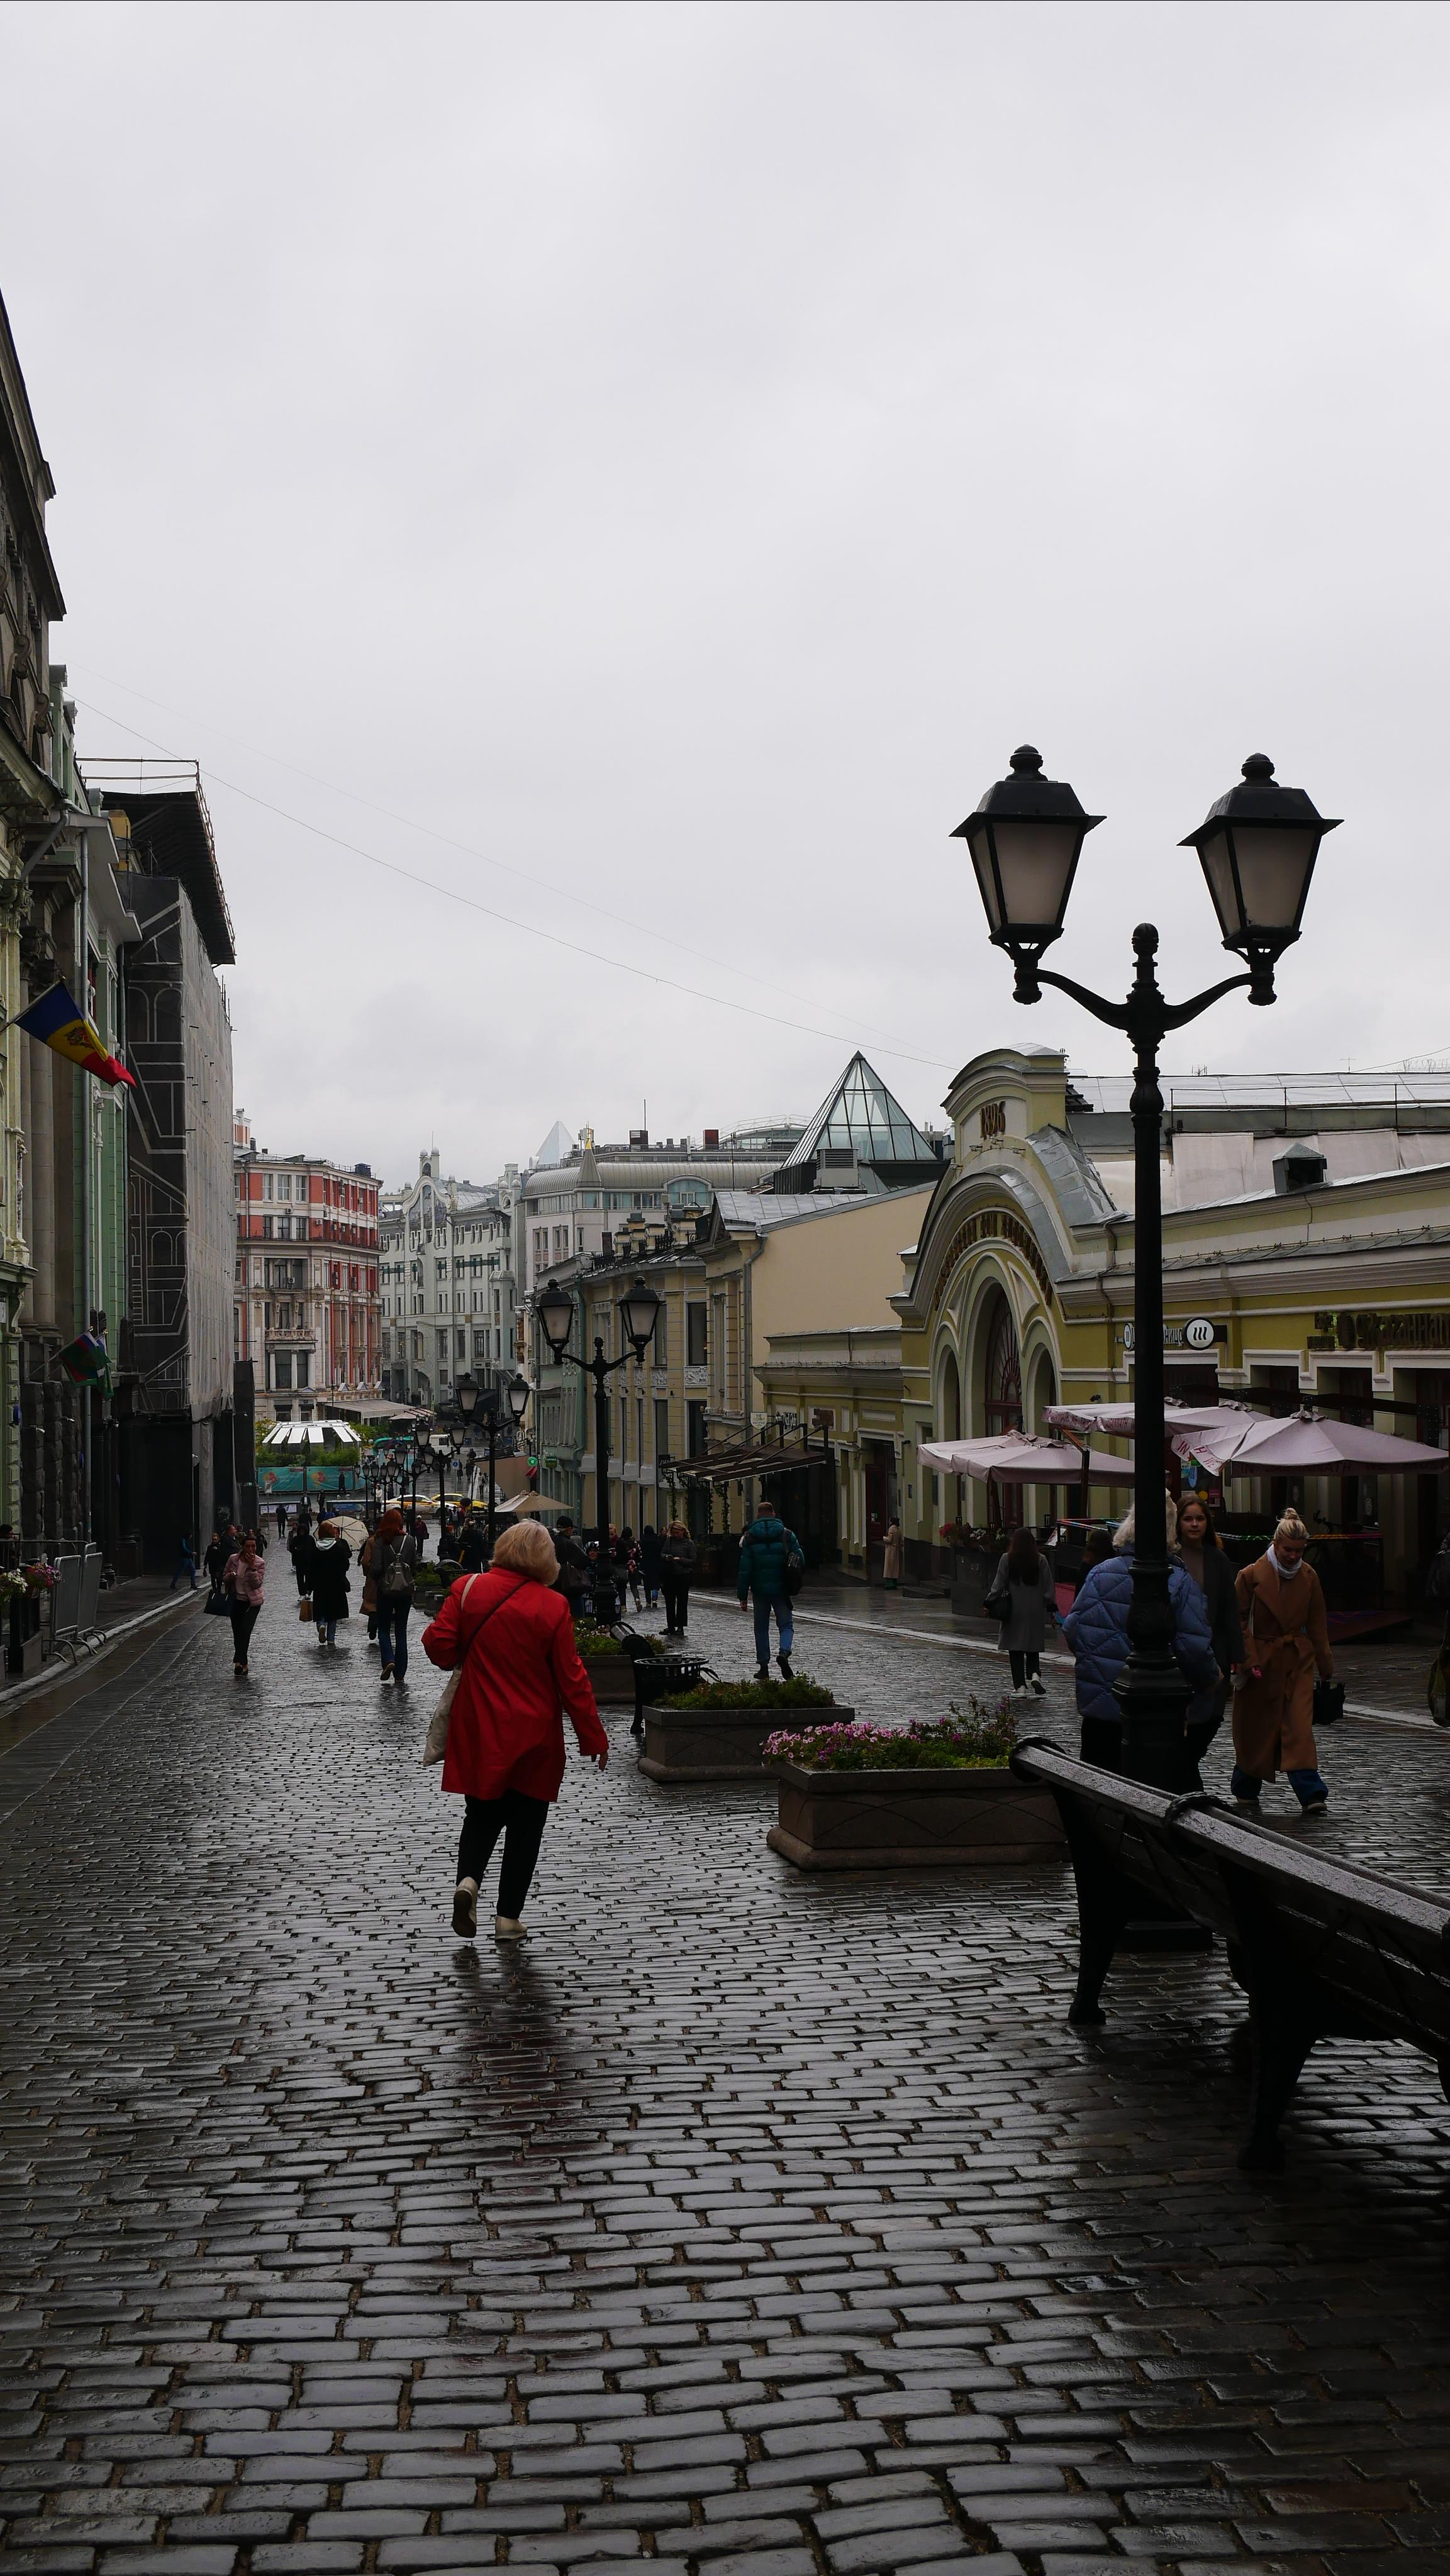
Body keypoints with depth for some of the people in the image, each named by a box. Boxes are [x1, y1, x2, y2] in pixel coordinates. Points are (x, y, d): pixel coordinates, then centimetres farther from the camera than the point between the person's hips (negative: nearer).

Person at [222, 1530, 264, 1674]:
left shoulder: (259, 1563, -7)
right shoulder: (233, 1560, -1)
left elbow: (257, 1584, -15)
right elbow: (224, 1579, 9)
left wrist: (252, 1567, -23)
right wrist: (229, 1577, -14)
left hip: (252, 1602, -3)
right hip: (236, 1601, 3)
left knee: (245, 1631, -17)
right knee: (237, 1633, 8)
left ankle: (239, 1661, -12)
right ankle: (242, 1663, 21)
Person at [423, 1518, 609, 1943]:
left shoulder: (468, 1588, -6)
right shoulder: (552, 1606, -11)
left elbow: (438, 1644, -8)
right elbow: (571, 1678, -8)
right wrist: (594, 1737, 1)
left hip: (478, 1732, 2)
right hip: (532, 1736, -2)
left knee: (482, 1813, 18)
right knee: (525, 1822, 10)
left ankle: (468, 1880, -8)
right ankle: (509, 1917, 11)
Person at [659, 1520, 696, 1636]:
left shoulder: (689, 1543, -3)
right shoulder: (669, 1540, 7)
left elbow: (693, 1561, -4)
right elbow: (662, 1554, 9)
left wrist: (680, 1560, -17)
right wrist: (666, 1557, -13)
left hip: (683, 1576, -4)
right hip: (669, 1575, 4)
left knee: (682, 1602, 1)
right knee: (669, 1602, 6)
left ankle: (680, 1627, 7)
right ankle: (671, 1626, 13)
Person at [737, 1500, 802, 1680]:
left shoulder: (749, 1538, -1)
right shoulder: (787, 1535, 0)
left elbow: (745, 1570, -4)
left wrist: (743, 1596, -1)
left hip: (760, 1590, 0)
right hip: (781, 1590, 0)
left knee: (761, 1628, 11)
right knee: (786, 1625, 8)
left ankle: (763, 1667, 10)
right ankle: (784, 1653, -20)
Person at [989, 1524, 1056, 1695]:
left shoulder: (1007, 1559, -5)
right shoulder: (1041, 1560, -2)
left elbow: (998, 1584, -4)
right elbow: (1049, 1586, 1)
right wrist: (1052, 1607, 8)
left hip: (1014, 1610, -1)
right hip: (1036, 1611, 1)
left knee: (1015, 1650, 4)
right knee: (1033, 1649, 12)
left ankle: (1020, 1686, 0)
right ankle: (1035, 1674, -12)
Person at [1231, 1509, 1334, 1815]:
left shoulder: (1308, 1577, 3)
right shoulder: (1252, 1575, -9)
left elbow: (1317, 1624, 11)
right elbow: (1239, 1621, -5)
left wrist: (1325, 1666, 13)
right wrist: (1249, 1660, -14)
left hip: (1298, 1660, 2)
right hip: (1261, 1661, -2)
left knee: (1300, 1725, -9)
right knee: (1255, 1728, 7)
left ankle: (1311, 1794, -13)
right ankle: (1246, 1790, 25)